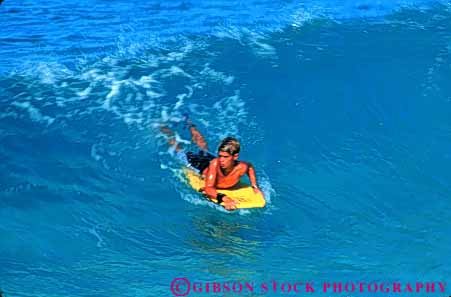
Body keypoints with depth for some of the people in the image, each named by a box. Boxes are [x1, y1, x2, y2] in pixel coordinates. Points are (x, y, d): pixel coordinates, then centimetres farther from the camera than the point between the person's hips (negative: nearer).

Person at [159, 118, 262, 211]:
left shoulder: (241, 168, -40)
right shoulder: (215, 163, -48)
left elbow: (250, 167, -14)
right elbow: (209, 188, -50)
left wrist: (254, 186, -21)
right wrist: (223, 198, -67)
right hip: (202, 167, -4)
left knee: (204, 149, 34)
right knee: (179, 151, 24)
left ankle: (190, 126, 60)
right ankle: (166, 130, 48)